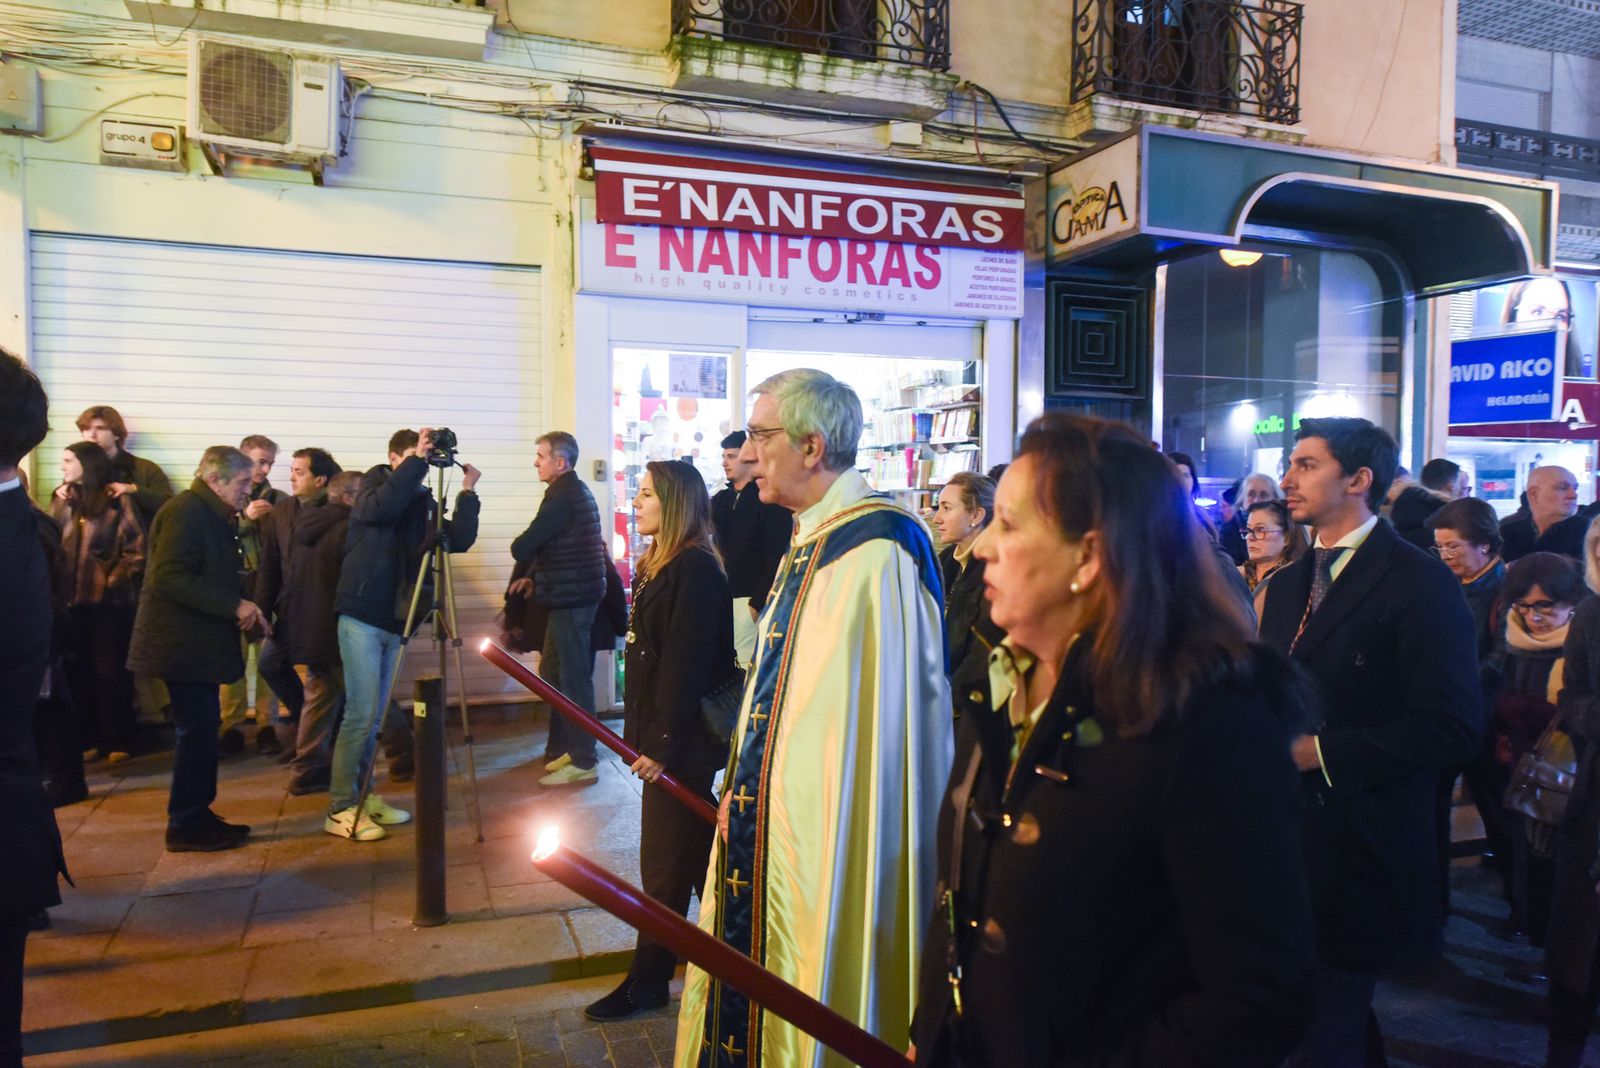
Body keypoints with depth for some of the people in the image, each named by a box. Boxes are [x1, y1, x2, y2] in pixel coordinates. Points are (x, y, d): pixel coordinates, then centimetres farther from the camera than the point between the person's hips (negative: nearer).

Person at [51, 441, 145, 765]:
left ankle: (118, 741, 12)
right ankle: (87, 738, 24)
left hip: (108, 601, -6)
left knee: (111, 672, 2)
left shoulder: (117, 500, -8)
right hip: (72, 599, 6)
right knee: (77, 673, 12)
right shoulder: (63, 500, 12)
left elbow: (137, 548, -10)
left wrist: (116, 580, -9)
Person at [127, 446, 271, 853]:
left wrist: (242, 610, 7)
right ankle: (185, 827, 5)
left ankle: (197, 816, 22)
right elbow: (170, 578, -24)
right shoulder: (186, 511, -15)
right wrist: (235, 605, -24)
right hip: (183, 643, -10)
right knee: (197, 732, -5)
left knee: (202, 730, 13)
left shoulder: (212, 516, 16)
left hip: (199, 641, 10)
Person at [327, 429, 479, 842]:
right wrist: (416, 461, -25)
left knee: (376, 714, 12)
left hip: (395, 620, 6)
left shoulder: (424, 502, 10)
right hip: (361, 615, -5)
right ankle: (340, 809, -1)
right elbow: (382, 506, -27)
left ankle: (363, 795, 22)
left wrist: (467, 492, -4)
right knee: (362, 712, -8)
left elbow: (459, 541, 2)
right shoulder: (373, 486, -3)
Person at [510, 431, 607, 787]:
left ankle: (582, 762, 1)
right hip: (571, 596, 10)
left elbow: (522, 548, -18)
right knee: (553, 674, 17)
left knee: (574, 679, -5)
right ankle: (562, 749, 26)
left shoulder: (562, 497, -16)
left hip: (570, 600, -10)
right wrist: (535, 576, 8)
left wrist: (521, 549, 5)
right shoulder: (575, 491, 16)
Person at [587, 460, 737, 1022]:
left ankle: (647, 980, 16)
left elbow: (687, 665, -23)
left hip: (684, 741, -10)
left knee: (666, 858, 2)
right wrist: (645, 733, 19)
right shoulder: (660, 565, 11)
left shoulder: (695, 570, -20)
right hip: (665, 734, 10)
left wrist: (663, 744, -20)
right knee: (696, 851, 20)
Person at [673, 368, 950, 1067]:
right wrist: (744, 784, 14)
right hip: (776, 815, 9)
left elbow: (873, 721, -22)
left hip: (830, 828, -9)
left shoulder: (875, 550, -21)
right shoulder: (809, 540, 9)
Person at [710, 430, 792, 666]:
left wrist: (757, 604, -14)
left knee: (744, 662, -8)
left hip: (749, 600, -6)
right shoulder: (721, 499, 16)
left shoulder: (769, 500, -5)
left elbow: (776, 558, -11)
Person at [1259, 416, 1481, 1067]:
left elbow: (1453, 728, -17)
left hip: (1360, 848, -6)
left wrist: (1319, 750, -19)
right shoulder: (1286, 584, 11)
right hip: (1286, 835, 7)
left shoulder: (1420, 583, -12)